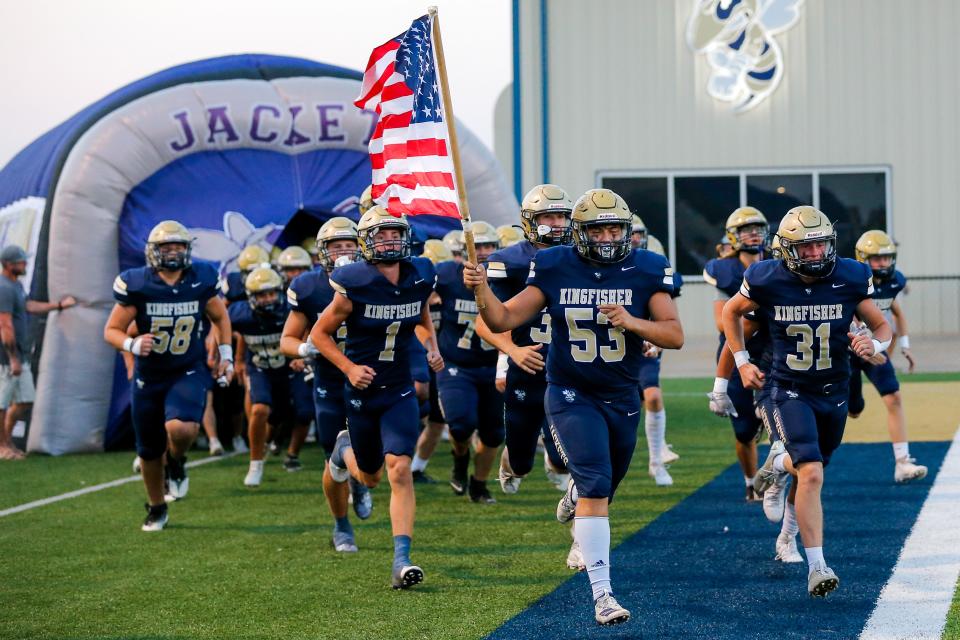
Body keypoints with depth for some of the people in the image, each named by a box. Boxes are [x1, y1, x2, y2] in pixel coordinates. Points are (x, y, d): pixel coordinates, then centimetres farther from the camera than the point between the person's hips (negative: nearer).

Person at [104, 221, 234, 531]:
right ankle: (156, 509, 33)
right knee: (149, 451, 9)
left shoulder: (200, 280, -5)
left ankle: (177, 463, 7)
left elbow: (220, 318, 13)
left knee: (180, 428, -29)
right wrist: (133, 344, -27)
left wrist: (226, 356, 7)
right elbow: (111, 331, -7)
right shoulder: (136, 285, -11)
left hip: (189, 373, -1)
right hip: (149, 376, 1)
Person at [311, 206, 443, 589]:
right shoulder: (354, 287, -16)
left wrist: (432, 349, -1)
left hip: (400, 392, 2)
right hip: (362, 394, -2)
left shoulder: (419, 280, -3)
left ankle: (402, 560, -15)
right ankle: (346, 450, 51)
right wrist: (349, 367, -17)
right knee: (371, 477, 14)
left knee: (400, 471, -15)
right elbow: (320, 333, -4)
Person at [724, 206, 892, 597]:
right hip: (790, 392, -4)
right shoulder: (768, 282, -14)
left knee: (812, 466, 21)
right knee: (811, 475, -20)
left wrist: (875, 344, -22)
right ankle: (817, 568, -16)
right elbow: (731, 312, 7)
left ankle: (779, 461, 57)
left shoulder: (850, 280, -11)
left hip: (834, 392, 4)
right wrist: (742, 361, 1)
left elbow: (882, 326, 1)